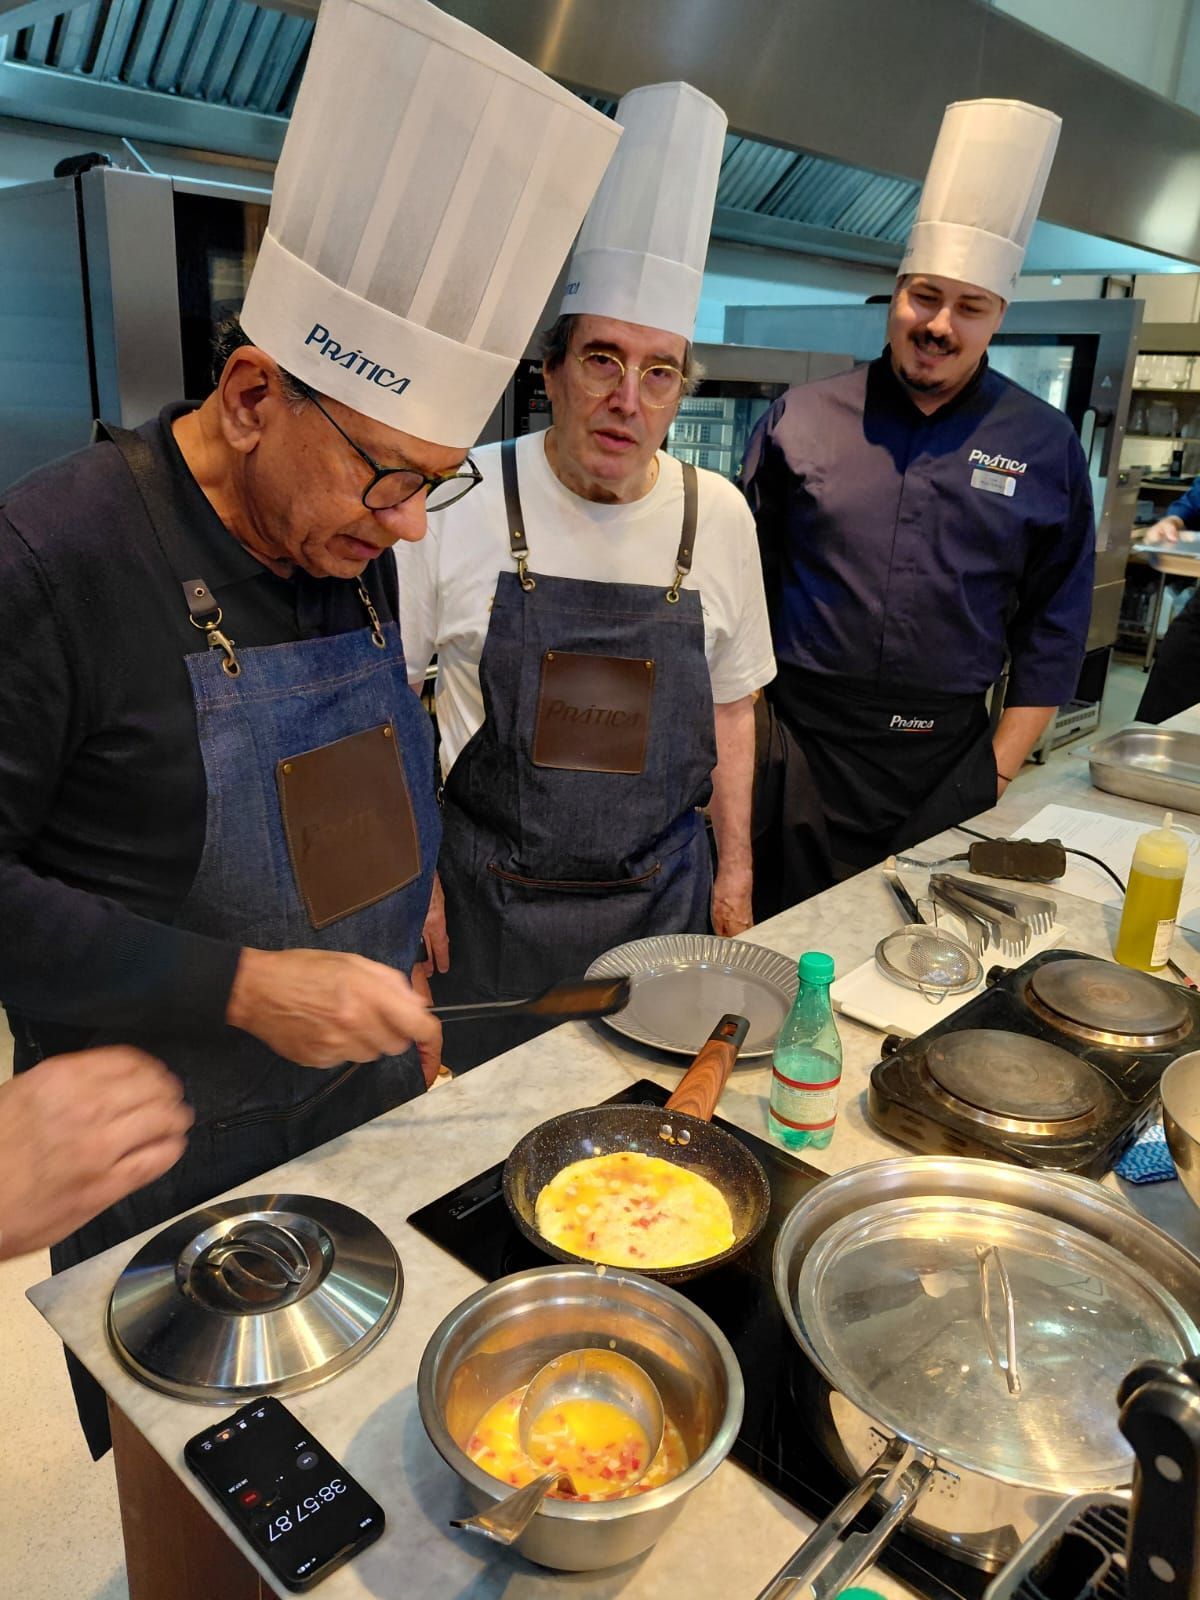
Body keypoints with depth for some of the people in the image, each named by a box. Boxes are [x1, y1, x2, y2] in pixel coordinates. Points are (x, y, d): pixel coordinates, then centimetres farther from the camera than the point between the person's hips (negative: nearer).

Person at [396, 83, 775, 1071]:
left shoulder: (718, 516, -2)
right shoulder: (458, 504, -11)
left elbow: (729, 708, 8)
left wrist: (734, 869, 9)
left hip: (662, 893, 3)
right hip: (492, 901, -2)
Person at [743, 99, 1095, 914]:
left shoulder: (1046, 447, 3)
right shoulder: (801, 419, 1)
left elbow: (1053, 625, 6)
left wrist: (1000, 768, 1)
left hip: (950, 759, 1)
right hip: (800, 747, 0)